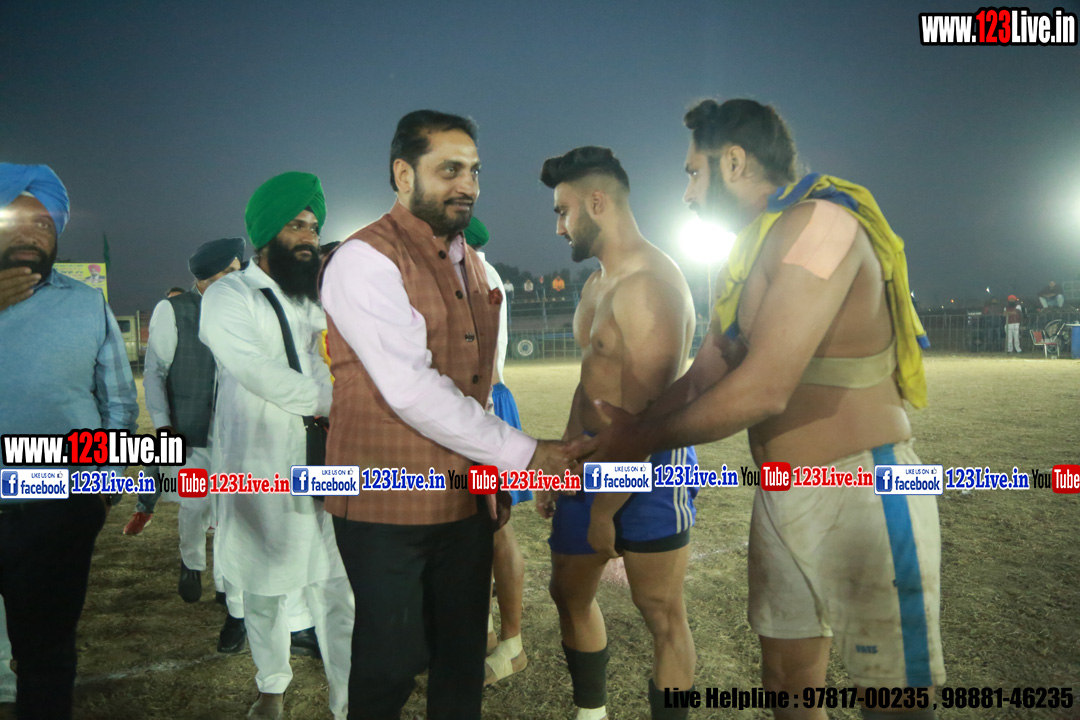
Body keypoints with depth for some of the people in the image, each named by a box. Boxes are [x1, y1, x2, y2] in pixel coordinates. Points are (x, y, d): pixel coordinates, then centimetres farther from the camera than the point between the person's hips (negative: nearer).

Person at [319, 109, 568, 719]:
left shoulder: (471, 265, 13)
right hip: (389, 508, -7)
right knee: (392, 662, 5)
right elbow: (411, 390, -22)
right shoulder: (366, 260, -13)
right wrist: (522, 454, -18)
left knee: (462, 657, 15)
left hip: (466, 502, 7)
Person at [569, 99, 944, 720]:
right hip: (781, 498, 9)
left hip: (860, 496, -9)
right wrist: (616, 440, 4)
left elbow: (762, 390, -24)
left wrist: (645, 439, -12)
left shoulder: (818, 222, -18)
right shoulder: (744, 256, 13)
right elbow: (707, 375, 13)